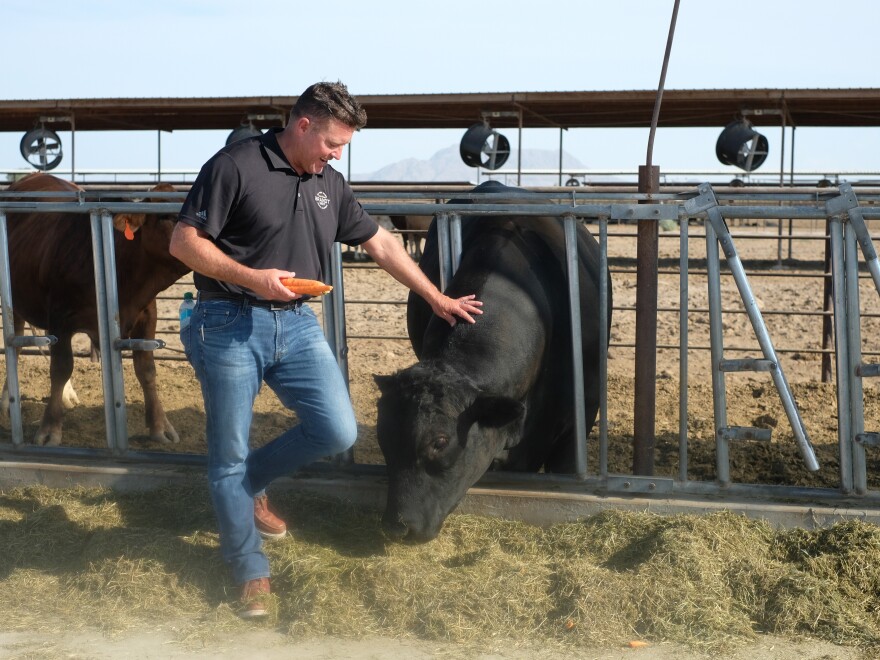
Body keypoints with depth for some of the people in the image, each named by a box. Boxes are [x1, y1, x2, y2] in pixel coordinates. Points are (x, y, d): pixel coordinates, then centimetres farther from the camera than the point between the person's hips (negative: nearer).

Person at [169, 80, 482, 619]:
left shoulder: (330, 184, 11)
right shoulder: (236, 166, -8)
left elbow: (382, 244, 20)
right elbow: (185, 242, -10)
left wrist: (438, 299, 23)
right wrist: (251, 277, -21)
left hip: (297, 323, 6)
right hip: (230, 325, -5)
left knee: (338, 432, -3)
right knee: (230, 451, 2)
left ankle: (248, 483, 23)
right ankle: (250, 569, 18)